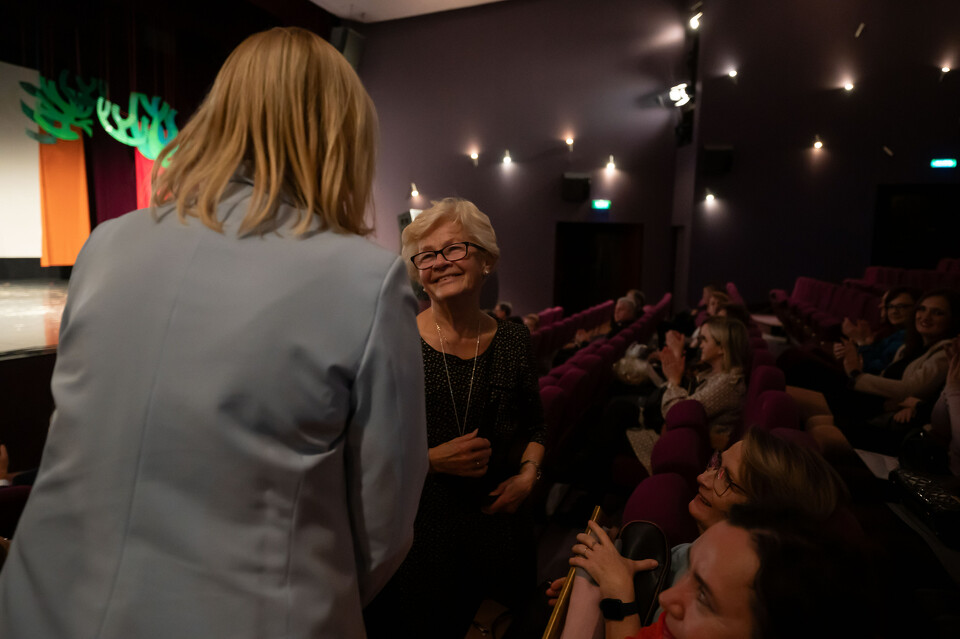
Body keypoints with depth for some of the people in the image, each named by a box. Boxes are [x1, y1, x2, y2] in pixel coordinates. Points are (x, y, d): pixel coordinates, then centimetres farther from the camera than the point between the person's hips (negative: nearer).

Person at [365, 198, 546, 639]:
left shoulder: (513, 341, 1)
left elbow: (535, 424, 15)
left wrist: (528, 474, -1)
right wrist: (431, 459, -18)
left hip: (495, 524, 4)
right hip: (414, 529, -3)